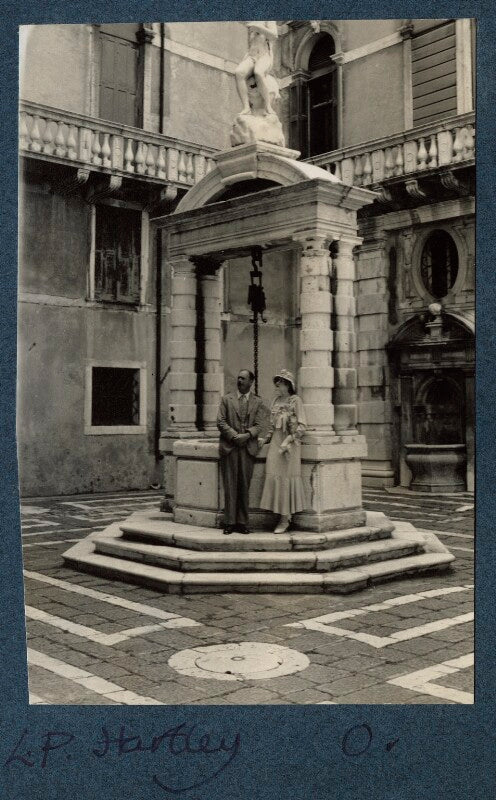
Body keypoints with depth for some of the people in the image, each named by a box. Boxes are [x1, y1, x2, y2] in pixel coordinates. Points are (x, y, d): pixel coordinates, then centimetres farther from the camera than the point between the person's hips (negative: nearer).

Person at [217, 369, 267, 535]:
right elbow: (221, 421, 2)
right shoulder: (227, 399, 11)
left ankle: (242, 522, 8)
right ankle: (229, 522, 2)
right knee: (230, 486, -2)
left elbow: (259, 425, 2)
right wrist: (234, 435, -11)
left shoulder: (257, 402, 11)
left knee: (244, 487, 2)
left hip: (248, 448, 0)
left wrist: (247, 435, -16)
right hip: (229, 448, 0)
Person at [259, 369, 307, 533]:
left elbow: (302, 426, -11)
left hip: (290, 444, -6)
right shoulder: (276, 400, 12)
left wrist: (288, 441, -17)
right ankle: (284, 515, 11)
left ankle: (285, 519, 5)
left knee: (285, 478, -3)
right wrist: (267, 438, 9)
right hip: (276, 442, 6)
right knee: (274, 477, 2)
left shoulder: (295, 400, -7)